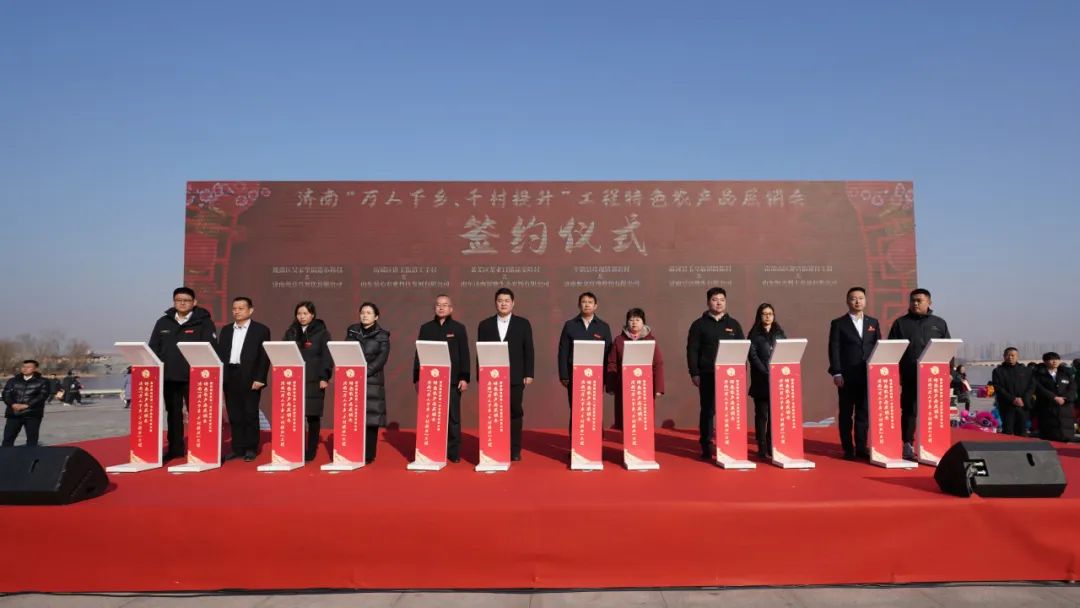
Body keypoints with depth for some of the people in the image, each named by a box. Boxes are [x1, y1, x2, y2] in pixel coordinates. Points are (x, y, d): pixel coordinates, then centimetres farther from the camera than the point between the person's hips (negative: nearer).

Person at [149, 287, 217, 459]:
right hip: (169, 376, 5)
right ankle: (175, 449, 21)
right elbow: (154, 348, 11)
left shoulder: (204, 322, -2)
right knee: (173, 414, 12)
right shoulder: (163, 322, 12)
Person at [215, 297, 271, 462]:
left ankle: (251, 449, 10)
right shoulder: (226, 330, 13)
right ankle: (237, 448, 16)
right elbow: (220, 354, 12)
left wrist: (259, 379, -13)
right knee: (234, 415, 8)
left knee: (250, 414, 1)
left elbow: (264, 357, -6)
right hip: (230, 377, 5)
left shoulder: (261, 330, -1)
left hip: (250, 378, -4)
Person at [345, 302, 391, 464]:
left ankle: (368, 455, 4)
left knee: (370, 418, -3)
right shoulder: (352, 331, 13)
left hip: (372, 381, -3)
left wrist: (363, 372, -18)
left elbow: (381, 359, -8)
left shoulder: (382, 336, 2)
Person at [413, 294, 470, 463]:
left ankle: (453, 451, 10)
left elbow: (464, 355, 2)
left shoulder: (459, 328, 5)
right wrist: (417, 378, 3)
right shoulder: (426, 328, 9)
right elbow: (418, 354, 9)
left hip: (452, 380, -1)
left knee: (453, 417, 3)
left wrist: (464, 378, -5)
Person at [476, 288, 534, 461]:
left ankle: (515, 450, 12)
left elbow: (528, 350, 3)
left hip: (515, 377, -1)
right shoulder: (485, 325, 8)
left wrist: (528, 374, -3)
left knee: (515, 413, 4)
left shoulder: (523, 323, 5)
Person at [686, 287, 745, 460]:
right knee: (707, 410, 2)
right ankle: (706, 447, 8)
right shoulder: (699, 324, 4)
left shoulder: (734, 324, 13)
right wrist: (694, 373, -7)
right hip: (707, 374, -2)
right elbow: (692, 350, 0)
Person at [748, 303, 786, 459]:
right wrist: (766, 373, -15)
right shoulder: (754, 334, 3)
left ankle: (773, 447, 8)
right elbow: (753, 356, -5)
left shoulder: (779, 333, 13)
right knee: (762, 415, 0)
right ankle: (762, 449, 2)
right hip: (761, 381, -3)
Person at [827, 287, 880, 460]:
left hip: (868, 375, 3)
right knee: (846, 414, 3)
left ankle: (862, 447, 15)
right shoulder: (838, 323, 2)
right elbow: (834, 350, -3)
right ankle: (848, 449, 10)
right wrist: (836, 373, -11)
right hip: (847, 376, -3)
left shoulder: (873, 322, 12)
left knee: (864, 413, 6)